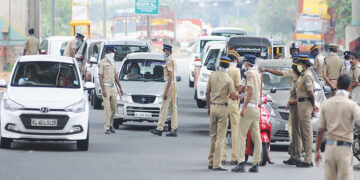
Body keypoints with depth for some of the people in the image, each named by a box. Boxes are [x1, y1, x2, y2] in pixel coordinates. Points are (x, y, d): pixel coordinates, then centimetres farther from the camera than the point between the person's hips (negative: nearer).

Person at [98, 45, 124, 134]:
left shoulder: (113, 63, 15)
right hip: (106, 87, -6)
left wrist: (120, 87, 19)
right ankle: (107, 128, -5)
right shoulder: (102, 62, -6)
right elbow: (100, 77, -10)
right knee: (107, 108, -7)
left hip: (113, 87, 6)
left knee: (114, 107, 6)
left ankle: (110, 124, 21)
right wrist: (103, 89, -17)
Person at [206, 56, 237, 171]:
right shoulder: (228, 79, -10)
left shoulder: (212, 76, 2)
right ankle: (217, 164, -7)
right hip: (223, 108, -4)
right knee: (220, 137, -3)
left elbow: (207, 93, 6)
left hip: (213, 107, 4)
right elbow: (233, 97, -11)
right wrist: (237, 97, 13)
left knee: (213, 136, 14)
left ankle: (211, 162, 16)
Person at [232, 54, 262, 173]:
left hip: (249, 108, -8)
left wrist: (244, 107, -21)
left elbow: (250, 91, -18)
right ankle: (256, 164, 5)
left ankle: (241, 163, -17)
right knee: (256, 137, 6)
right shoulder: (258, 74, 15)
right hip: (257, 108, 8)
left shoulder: (250, 73, -10)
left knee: (242, 136, -9)